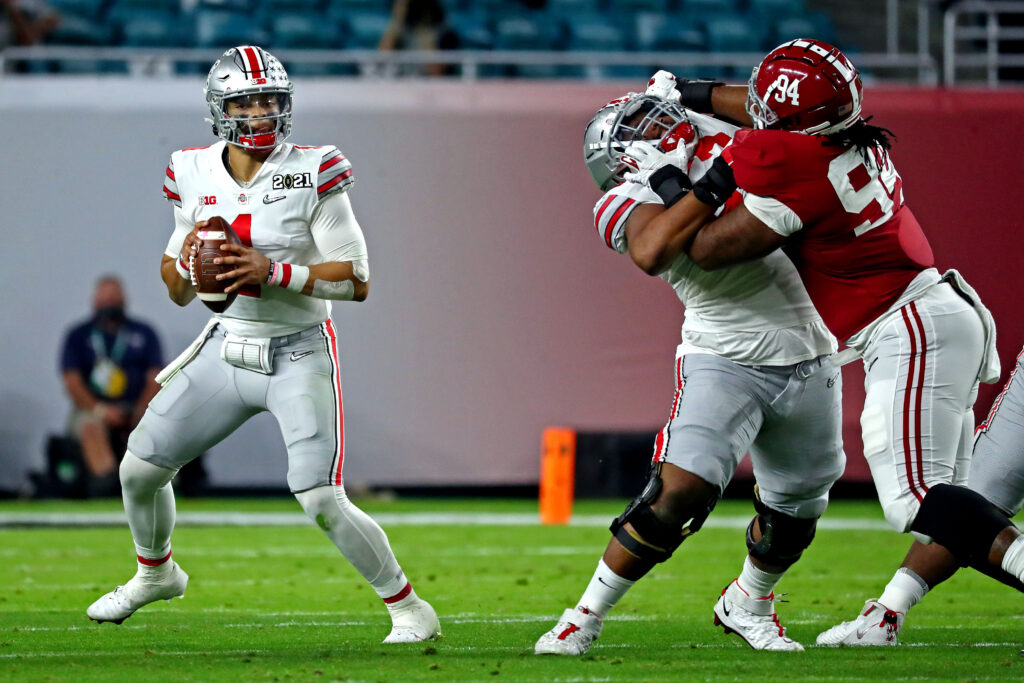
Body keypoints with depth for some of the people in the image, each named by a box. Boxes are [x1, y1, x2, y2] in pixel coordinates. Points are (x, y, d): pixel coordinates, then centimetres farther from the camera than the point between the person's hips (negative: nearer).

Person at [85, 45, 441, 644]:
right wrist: (185, 261, -13)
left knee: (323, 502, -16)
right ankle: (155, 573, 39)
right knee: (140, 468, 9)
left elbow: (357, 280, -15)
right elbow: (179, 292, 10)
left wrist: (274, 272, -24)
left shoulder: (312, 174, -14)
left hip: (299, 354, -5)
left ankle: (410, 609, 1)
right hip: (226, 346, 5)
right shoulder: (195, 177, 1)